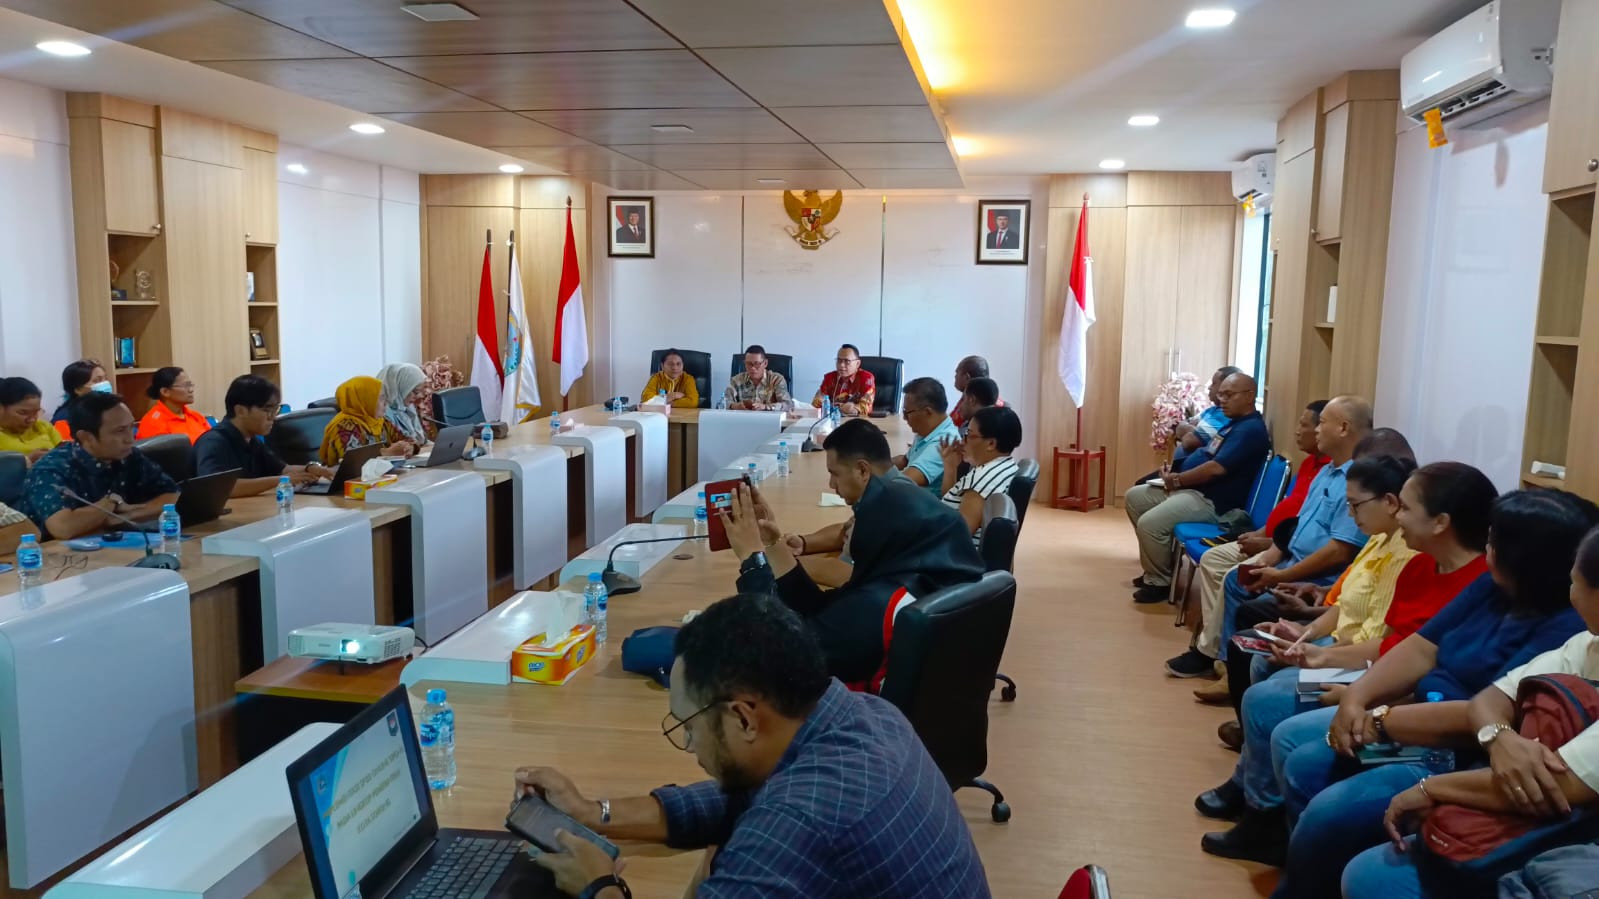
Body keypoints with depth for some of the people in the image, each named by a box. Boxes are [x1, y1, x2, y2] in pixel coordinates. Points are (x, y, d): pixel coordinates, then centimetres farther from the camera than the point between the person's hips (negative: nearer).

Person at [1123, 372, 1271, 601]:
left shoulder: (1251, 429, -17)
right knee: (1135, 497, 13)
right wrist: (1175, 476, 3)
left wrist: (1177, 480, -13)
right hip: (1189, 488, 12)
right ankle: (1156, 567, 16)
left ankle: (1159, 581, -5)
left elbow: (1216, 468, -26)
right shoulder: (1233, 423, 18)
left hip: (1211, 501, -12)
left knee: (1149, 523, -27)